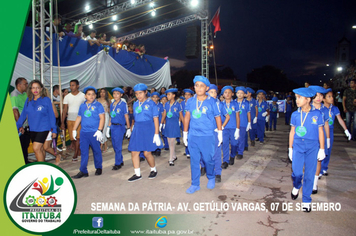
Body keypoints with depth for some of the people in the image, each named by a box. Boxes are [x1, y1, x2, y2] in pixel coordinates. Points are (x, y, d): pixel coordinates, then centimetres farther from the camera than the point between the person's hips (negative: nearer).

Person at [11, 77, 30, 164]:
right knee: (21, 146, 0)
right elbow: (15, 111, -20)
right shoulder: (14, 95, -13)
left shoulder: (25, 94, 11)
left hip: (27, 125, 8)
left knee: (26, 145, 16)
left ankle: (26, 162, 28)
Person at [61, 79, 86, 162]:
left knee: (78, 137, -10)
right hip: (70, 120, 3)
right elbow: (64, 110, 8)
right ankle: (78, 151, 22)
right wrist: (62, 122, 4)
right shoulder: (67, 97, 9)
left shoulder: (83, 96, 1)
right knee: (72, 138, 4)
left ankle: (75, 155, -3)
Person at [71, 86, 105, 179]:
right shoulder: (82, 106, 12)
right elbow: (79, 118, 20)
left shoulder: (98, 105, -2)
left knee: (96, 151, 7)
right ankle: (83, 171, 12)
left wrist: (99, 130, -15)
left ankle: (99, 168, 24)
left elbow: (102, 118, -7)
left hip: (94, 132, -4)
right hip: (84, 132, 4)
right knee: (83, 151, 5)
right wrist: (74, 130, 18)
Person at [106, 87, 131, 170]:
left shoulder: (123, 104, -7)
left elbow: (126, 117, -6)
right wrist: (108, 127, 16)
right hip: (113, 127, 6)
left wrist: (128, 128, -5)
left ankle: (118, 164, 6)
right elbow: (111, 117, 17)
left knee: (118, 146, -4)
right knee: (114, 145, 11)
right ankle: (121, 161, 25)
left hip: (120, 126, -6)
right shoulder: (112, 104, 11)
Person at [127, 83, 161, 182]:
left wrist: (156, 134, -10)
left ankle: (153, 170, 23)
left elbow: (156, 119, -6)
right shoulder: (135, 104, 11)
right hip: (137, 129, 5)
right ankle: (137, 174, 16)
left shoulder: (151, 103, -4)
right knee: (134, 152, 2)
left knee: (147, 153, -3)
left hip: (148, 129, -5)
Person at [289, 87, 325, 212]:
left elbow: (320, 131, 4)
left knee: (309, 174, 2)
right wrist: (290, 148, 11)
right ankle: (296, 186, 29)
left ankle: (306, 200, 16)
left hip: (312, 147, -1)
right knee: (296, 171, -6)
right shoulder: (295, 114, 2)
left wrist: (322, 149, 3)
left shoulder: (317, 113, -2)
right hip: (298, 145, 1)